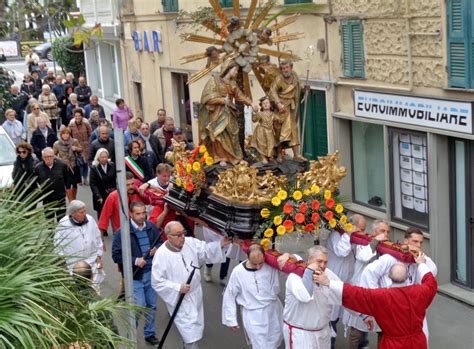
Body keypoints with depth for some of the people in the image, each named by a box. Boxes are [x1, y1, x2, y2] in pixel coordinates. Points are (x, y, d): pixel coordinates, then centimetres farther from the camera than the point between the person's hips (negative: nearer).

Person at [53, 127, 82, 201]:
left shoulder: (74, 141, -7)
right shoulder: (57, 144, -9)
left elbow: (81, 149, 6)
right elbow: (54, 155, 3)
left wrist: (76, 148, -15)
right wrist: (58, 159, -16)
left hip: (74, 166, 2)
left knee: (74, 184, 14)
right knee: (67, 185, -3)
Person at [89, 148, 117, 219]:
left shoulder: (112, 166, 2)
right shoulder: (94, 168, -5)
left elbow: (116, 179, 6)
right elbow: (92, 184, -8)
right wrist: (98, 197, -16)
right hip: (101, 197, -2)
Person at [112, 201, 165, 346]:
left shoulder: (152, 227, -3)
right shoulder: (122, 232, -15)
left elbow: (161, 242, 12)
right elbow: (116, 255, -13)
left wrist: (157, 248, -10)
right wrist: (135, 260, -22)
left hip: (152, 273, 5)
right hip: (135, 276, -5)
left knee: (151, 306, 16)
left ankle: (149, 334, 35)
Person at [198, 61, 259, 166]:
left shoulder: (232, 83, 16)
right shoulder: (214, 80, -1)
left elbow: (240, 96, 8)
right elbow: (208, 96, -10)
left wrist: (251, 103, -7)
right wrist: (223, 100, -13)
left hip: (228, 113, 5)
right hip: (217, 113, -5)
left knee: (232, 135, -3)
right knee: (219, 135, -13)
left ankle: (236, 158, -2)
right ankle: (222, 158, -9)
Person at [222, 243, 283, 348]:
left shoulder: (271, 265, -14)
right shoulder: (238, 272, -16)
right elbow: (229, 296, -4)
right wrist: (230, 319, 1)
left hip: (273, 311, 3)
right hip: (253, 316, -3)